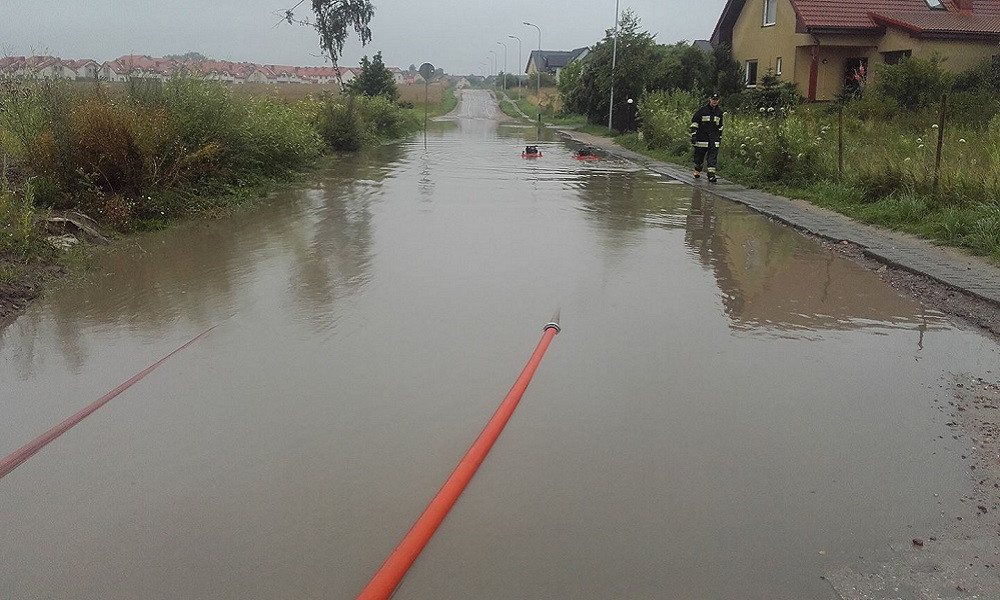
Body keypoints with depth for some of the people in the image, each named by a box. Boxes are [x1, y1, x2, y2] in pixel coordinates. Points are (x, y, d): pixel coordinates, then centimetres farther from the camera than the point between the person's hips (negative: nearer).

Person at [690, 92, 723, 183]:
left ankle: (711, 174, -8)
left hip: (714, 140, 3)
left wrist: (720, 137, 22)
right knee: (699, 156, 6)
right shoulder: (702, 110, -4)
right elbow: (694, 122, -3)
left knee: (713, 157, -7)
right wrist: (693, 135, -10)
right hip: (702, 138, -3)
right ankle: (697, 172, 29)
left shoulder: (719, 112, 11)